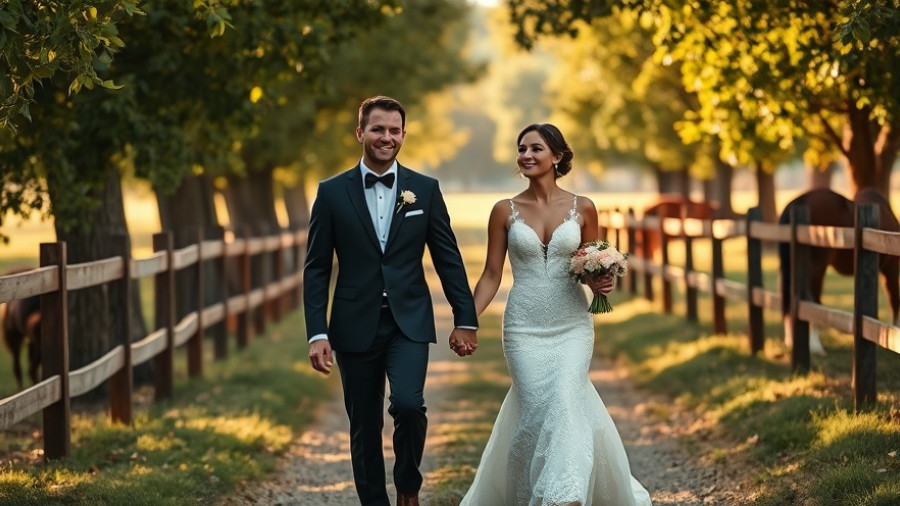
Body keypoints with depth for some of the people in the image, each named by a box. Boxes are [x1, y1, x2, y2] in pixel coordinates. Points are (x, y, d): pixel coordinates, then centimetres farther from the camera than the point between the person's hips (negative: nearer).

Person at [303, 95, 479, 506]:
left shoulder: (426, 190, 4)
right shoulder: (333, 192, 1)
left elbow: (448, 259, 7)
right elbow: (316, 269, 1)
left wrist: (465, 320, 2)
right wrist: (317, 334, -7)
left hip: (409, 322, -1)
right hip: (356, 326, 1)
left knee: (408, 403, -21)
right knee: (364, 429, 5)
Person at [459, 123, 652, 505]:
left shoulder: (582, 208, 2)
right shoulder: (505, 211, 1)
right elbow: (491, 275, 2)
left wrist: (600, 284, -11)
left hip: (572, 326, 0)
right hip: (525, 327, 0)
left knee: (565, 406, -16)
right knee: (535, 411, -7)